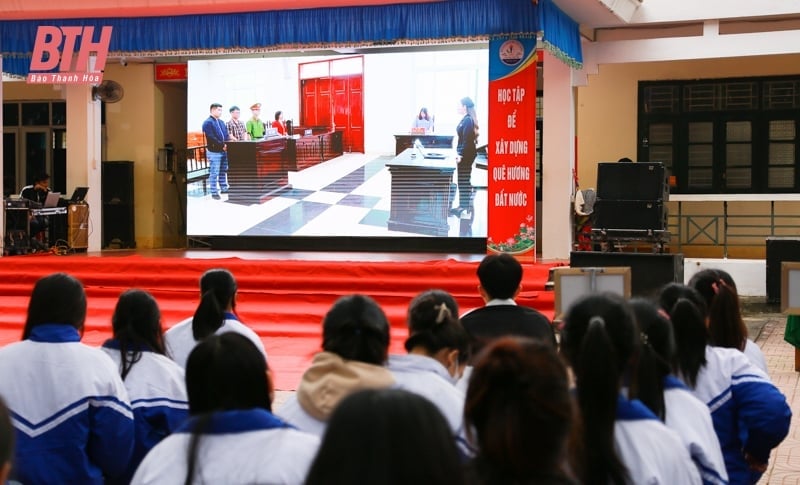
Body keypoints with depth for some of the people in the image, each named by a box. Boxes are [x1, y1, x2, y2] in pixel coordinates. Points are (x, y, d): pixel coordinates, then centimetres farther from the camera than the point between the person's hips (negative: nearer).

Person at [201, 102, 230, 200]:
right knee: (214, 173, -4)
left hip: (223, 151, 8)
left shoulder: (221, 122, 17)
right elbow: (211, 138, -18)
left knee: (223, 171, 15)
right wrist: (222, 146, -17)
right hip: (214, 151, -8)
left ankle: (224, 188, 26)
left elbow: (226, 135, 17)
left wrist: (226, 145, -2)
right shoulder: (208, 123, -10)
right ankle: (214, 193, 0)